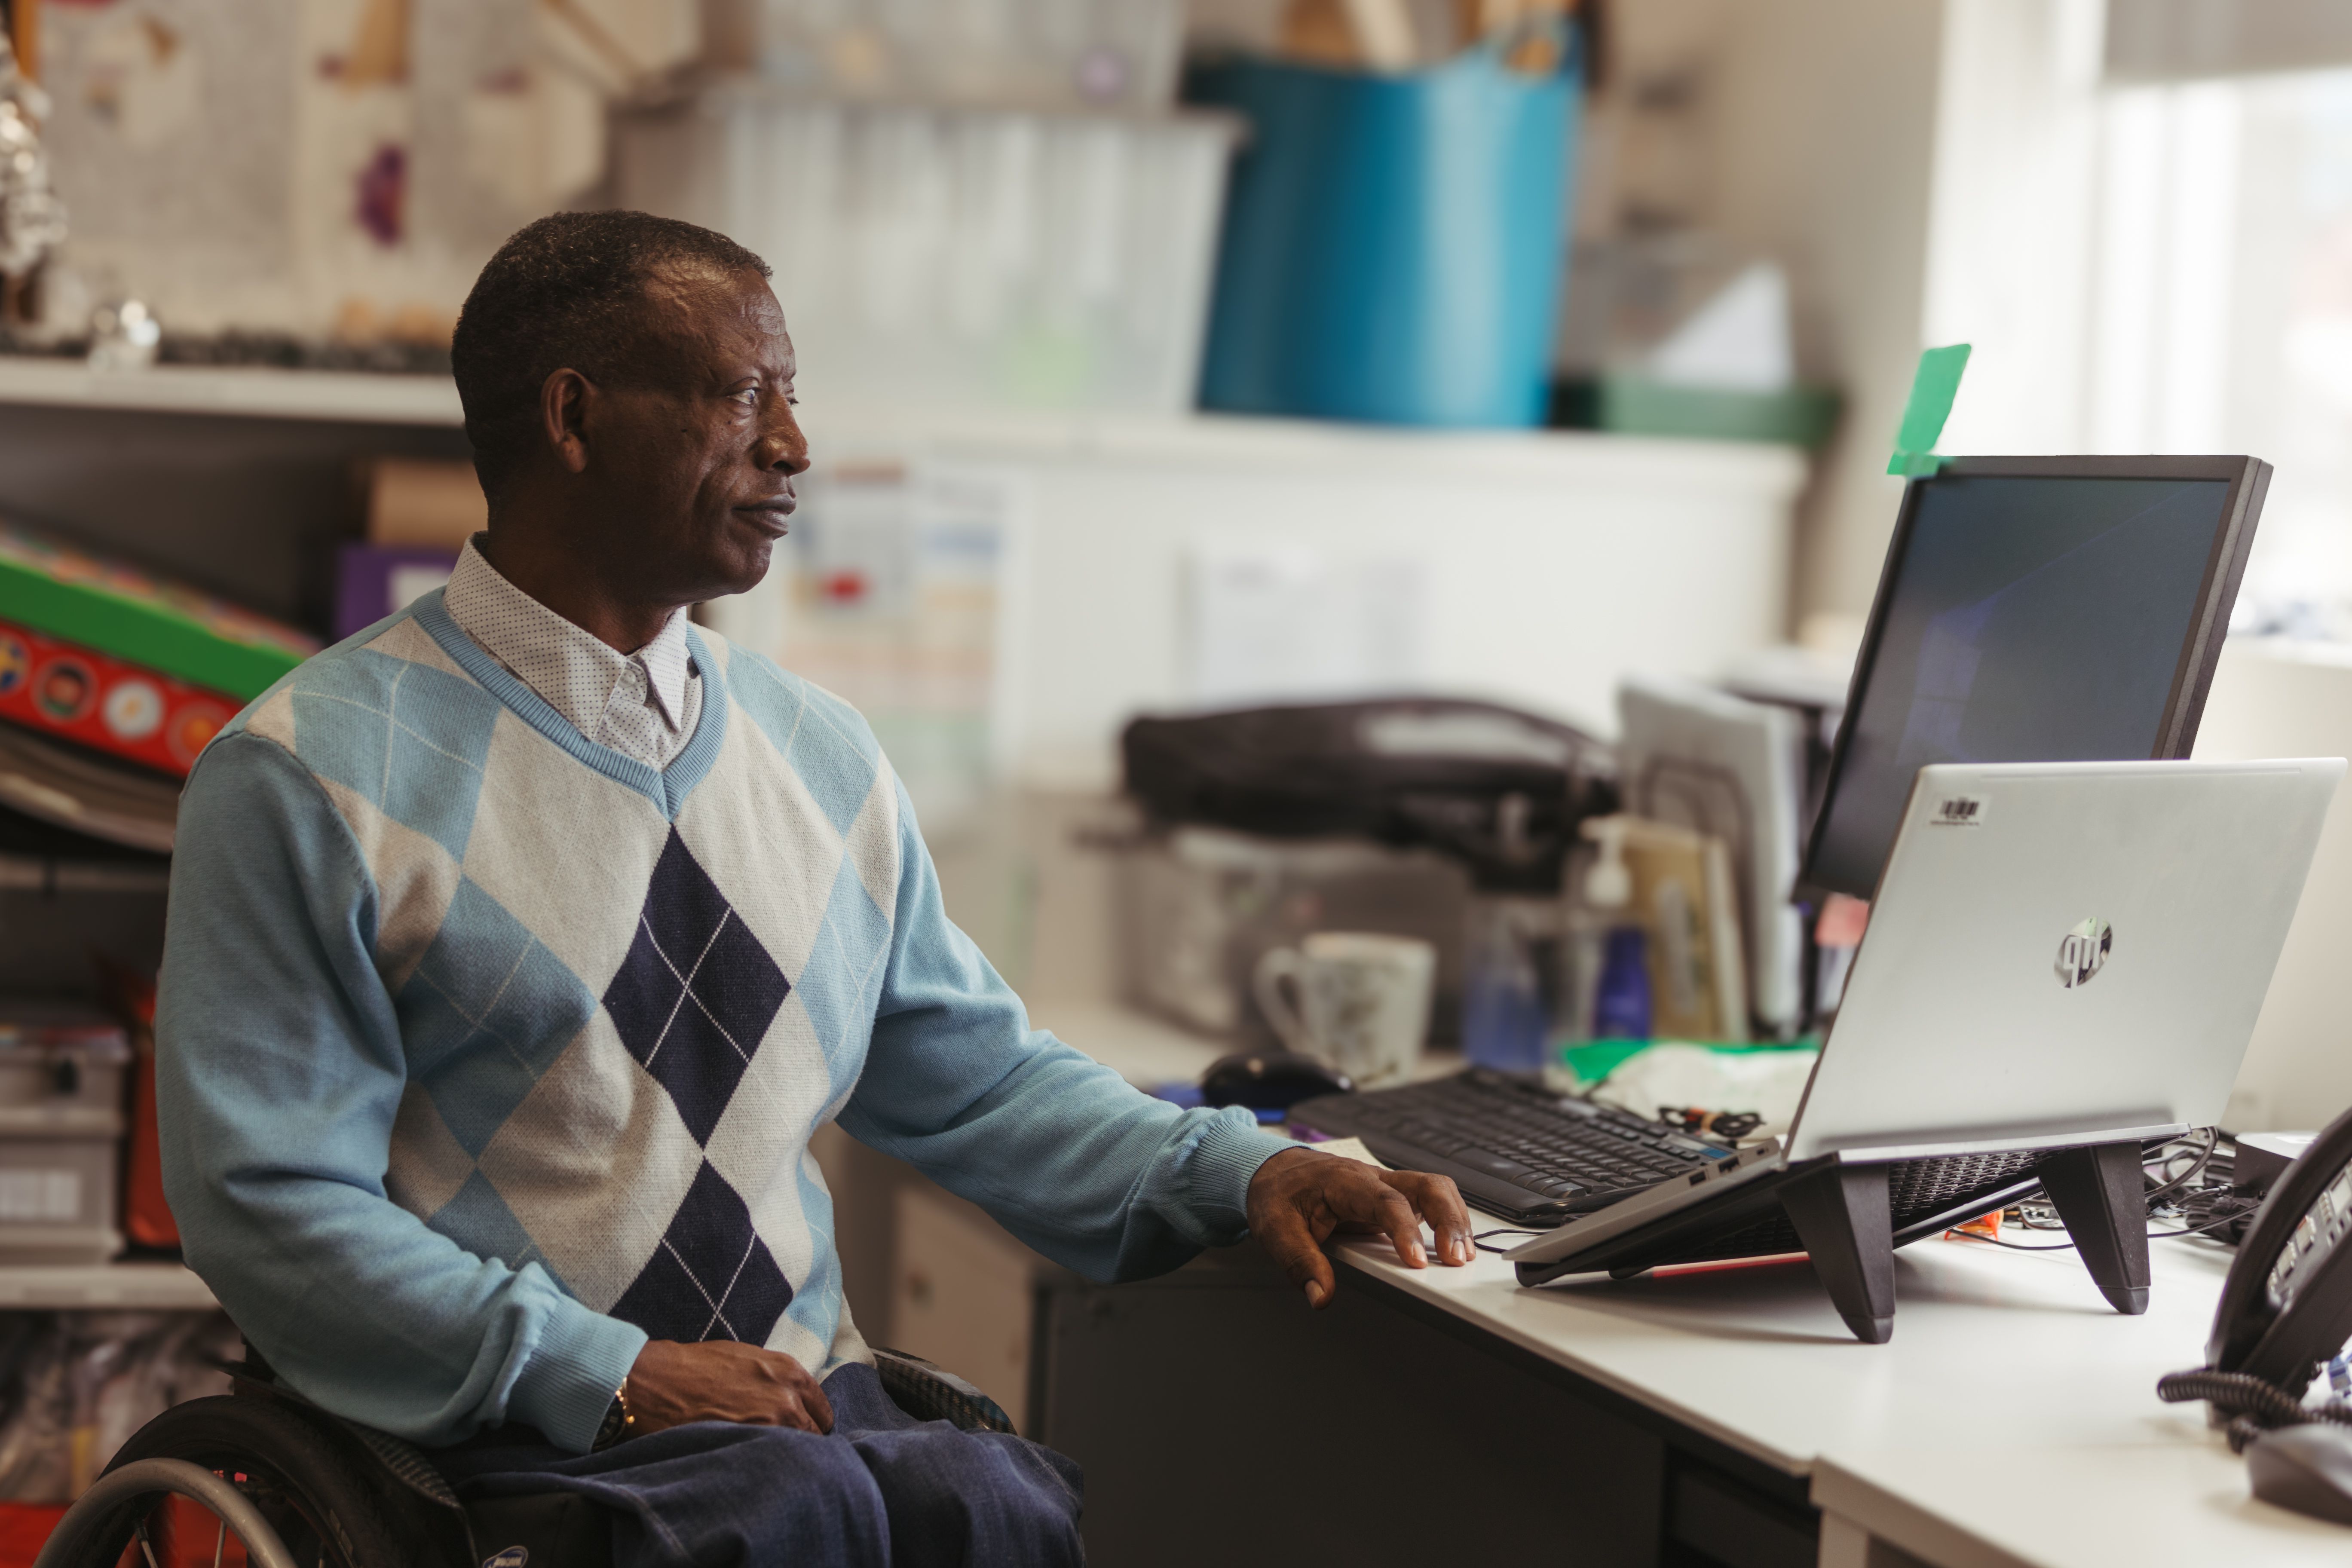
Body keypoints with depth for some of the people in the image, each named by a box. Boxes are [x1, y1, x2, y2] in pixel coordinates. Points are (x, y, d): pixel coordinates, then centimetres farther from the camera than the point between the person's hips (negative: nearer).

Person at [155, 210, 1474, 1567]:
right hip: (515, 1434, -4)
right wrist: (610, 1379, -19)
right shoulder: (313, 776, -5)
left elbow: (974, 1076, 20)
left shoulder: (823, 757, 13)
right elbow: (272, 1200, -9)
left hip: (810, 1408, 5)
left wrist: (1237, 1173, 2)